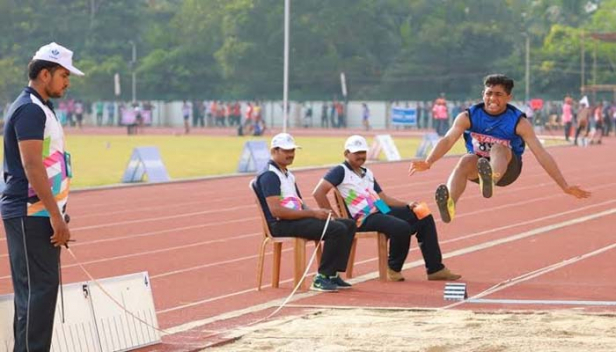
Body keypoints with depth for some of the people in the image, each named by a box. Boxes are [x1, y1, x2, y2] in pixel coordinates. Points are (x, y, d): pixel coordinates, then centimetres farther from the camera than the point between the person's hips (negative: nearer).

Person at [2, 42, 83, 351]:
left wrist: (56, 215, 20)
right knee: (39, 287, -11)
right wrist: (56, 216, -21)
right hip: (30, 216, -10)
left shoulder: (40, 108, 18)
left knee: (39, 287, 11)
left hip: (37, 216, 10)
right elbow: (32, 167, -21)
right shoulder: (30, 109, -14)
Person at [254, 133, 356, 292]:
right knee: (337, 229, -23)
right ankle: (321, 278, -16)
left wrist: (318, 213, -2)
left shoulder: (288, 175, 22)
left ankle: (332, 274, 1)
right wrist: (312, 213, -21)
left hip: (296, 220, 10)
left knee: (349, 225, 3)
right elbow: (276, 210, -22)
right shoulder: (269, 175, -11)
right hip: (281, 225, -10)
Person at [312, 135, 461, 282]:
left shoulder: (367, 173, 23)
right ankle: (394, 268, -8)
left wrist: (407, 206, 11)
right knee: (402, 227, -33)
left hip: (382, 211, 9)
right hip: (364, 219, -9)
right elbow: (318, 193, -15)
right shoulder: (341, 171, -3)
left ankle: (435, 269, 3)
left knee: (425, 218, 2)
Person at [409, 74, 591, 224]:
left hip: (507, 168, -1)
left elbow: (541, 154, -17)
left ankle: (491, 181, -71)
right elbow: (448, 139, -23)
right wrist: (428, 162, -42)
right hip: (478, 166, 2)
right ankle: (449, 204, -61)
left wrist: (565, 187, -22)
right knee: (466, 161, -34)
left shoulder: (519, 122, -14)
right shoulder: (468, 117, -11)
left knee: (498, 148, -34)